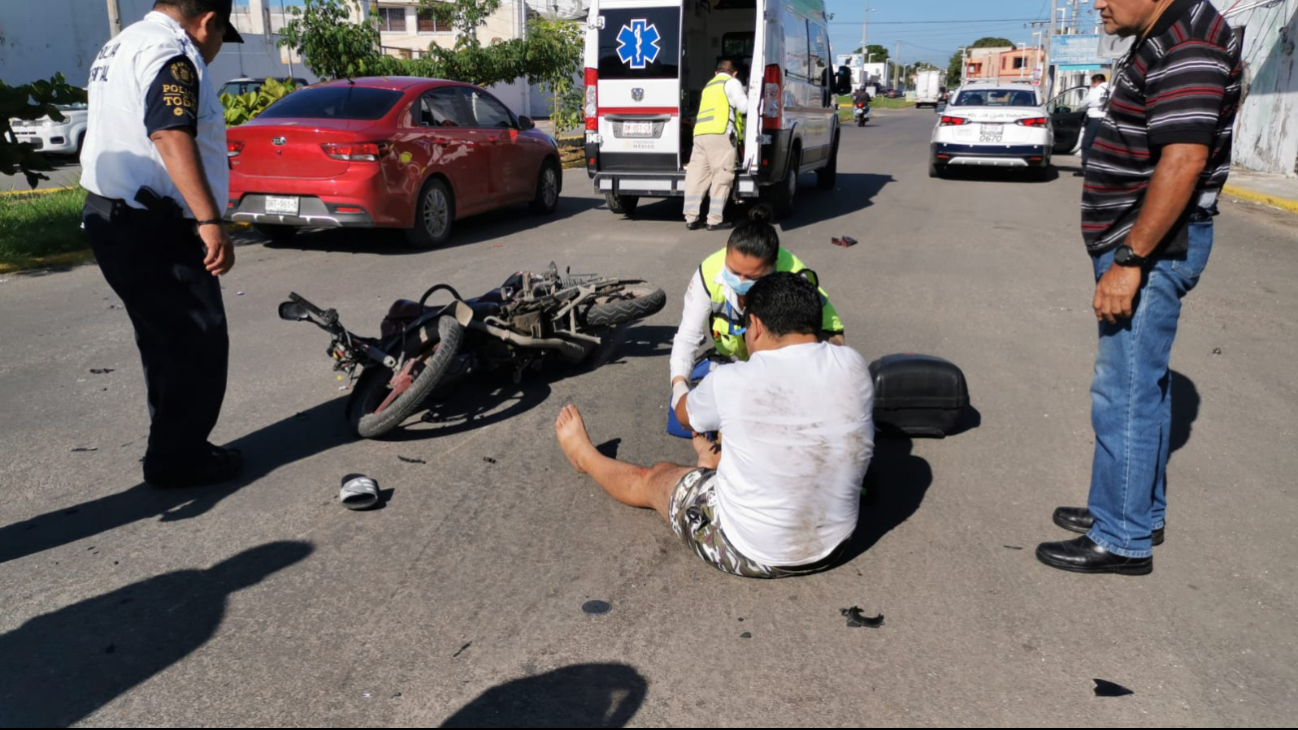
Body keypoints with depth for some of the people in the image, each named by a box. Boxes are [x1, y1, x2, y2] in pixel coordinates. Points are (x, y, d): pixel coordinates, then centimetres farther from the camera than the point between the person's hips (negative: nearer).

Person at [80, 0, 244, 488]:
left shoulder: (123, 45, 20)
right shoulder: (170, 51, -14)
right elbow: (172, 137, -29)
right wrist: (210, 222, -36)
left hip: (114, 216, 11)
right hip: (150, 228, -11)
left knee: (165, 342, 17)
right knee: (199, 344, -3)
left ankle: (175, 447, 25)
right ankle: (177, 460, 5)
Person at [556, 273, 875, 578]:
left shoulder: (731, 382, -21)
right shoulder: (854, 367, -12)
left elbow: (684, 414, 4)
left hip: (748, 551, -4)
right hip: (830, 547, 4)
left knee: (653, 478, 24)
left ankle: (585, 456, 53)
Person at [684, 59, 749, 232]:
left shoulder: (709, 85, 31)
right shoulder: (731, 82, 9)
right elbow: (744, 107, 2)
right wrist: (749, 98, 22)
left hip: (699, 133, 7)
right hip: (720, 133, -7)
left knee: (697, 175, 4)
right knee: (722, 176, -5)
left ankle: (691, 218, 0)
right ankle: (715, 220, -9)